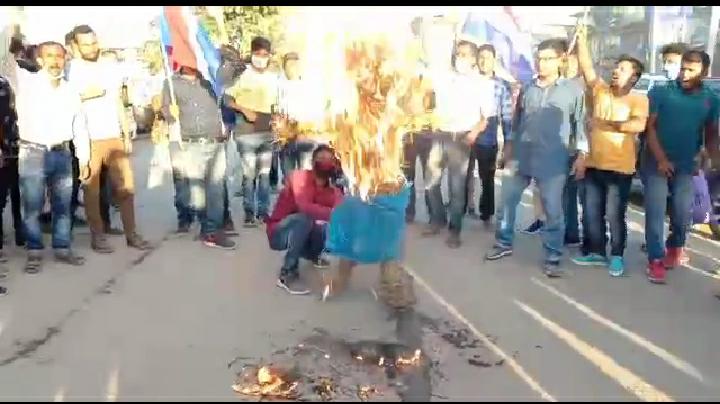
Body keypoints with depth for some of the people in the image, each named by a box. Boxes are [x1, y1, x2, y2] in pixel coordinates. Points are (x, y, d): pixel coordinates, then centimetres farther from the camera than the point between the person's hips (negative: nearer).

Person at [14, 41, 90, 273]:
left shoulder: (70, 91, 9)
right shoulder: (26, 82, 0)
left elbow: (80, 126, 11)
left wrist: (84, 158, 9)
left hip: (62, 154, 3)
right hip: (32, 153, -3)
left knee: (63, 205, 9)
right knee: (32, 206, 1)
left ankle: (62, 248, 19)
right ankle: (34, 252, 11)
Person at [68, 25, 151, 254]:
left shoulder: (110, 70, 13)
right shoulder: (71, 70, -2)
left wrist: (127, 136, 13)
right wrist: (86, 95, -15)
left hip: (114, 138, 4)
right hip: (87, 140, -4)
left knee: (126, 187, 5)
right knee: (92, 191, 3)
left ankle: (131, 234, 13)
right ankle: (98, 237, 12)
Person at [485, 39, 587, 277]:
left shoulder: (573, 91, -1)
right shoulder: (527, 89, 9)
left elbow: (580, 124, 0)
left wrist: (581, 155, -6)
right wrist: (508, 148, 16)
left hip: (553, 161, -4)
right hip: (520, 157, 4)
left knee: (553, 211, 0)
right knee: (506, 202, 10)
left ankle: (552, 258, 11)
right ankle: (504, 244, 28)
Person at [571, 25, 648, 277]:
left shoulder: (638, 99, -4)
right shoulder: (601, 91, 9)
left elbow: (639, 125, -22)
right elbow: (587, 68, -1)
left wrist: (608, 124, -17)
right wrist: (582, 40, -9)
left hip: (620, 168, -5)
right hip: (594, 165, 5)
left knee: (615, 215, 1)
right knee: (591, 213, 12)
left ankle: (617, 256, 18)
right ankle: (597, 253, 27)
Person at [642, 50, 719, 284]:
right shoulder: (660, 92, -6)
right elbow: (649, 127, -7)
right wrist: (661, 159, -14)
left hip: (687, 165, 2)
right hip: (656, 162, -2)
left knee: (682, 213, 2)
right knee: (655, 212, -5)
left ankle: (675, 245, 32)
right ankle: (655, 260, 4)